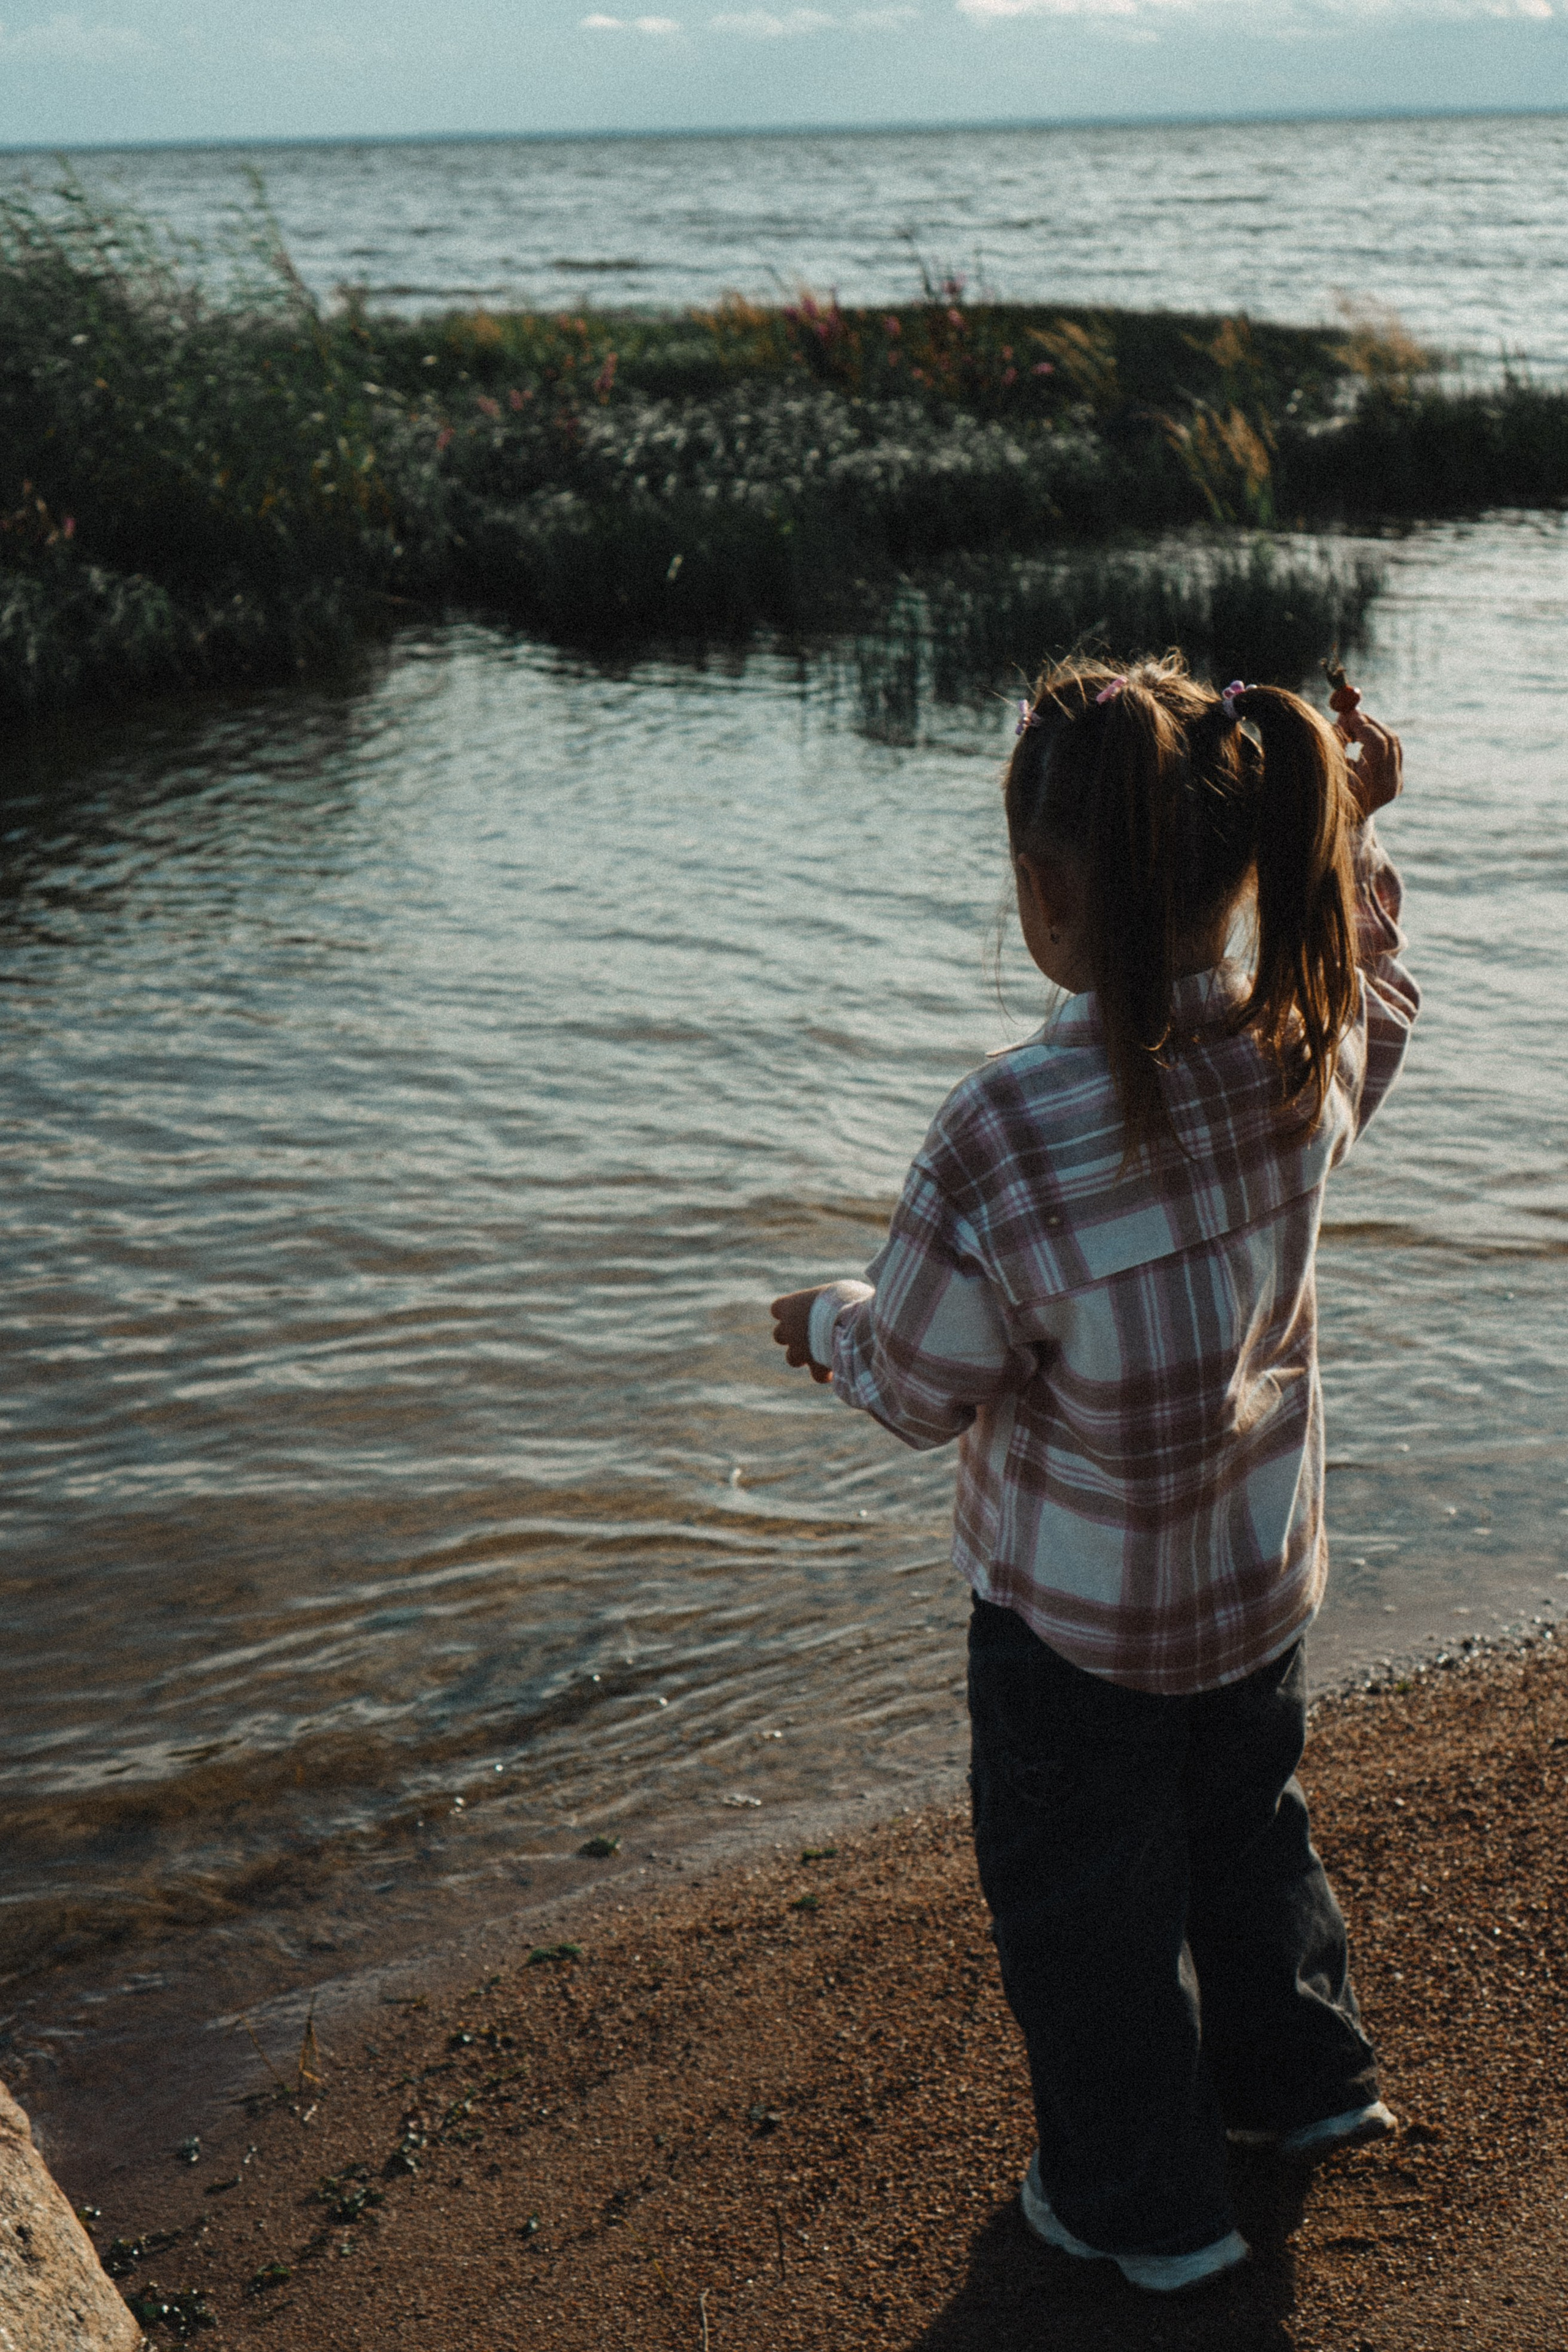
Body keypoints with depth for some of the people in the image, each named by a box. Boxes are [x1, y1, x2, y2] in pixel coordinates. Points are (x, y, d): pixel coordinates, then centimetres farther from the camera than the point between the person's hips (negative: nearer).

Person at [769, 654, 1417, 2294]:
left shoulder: (1007, 1134, -34)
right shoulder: (1305, 1048, -17)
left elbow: (921, 1387, -19)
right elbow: (1377, 1013, 11)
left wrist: (827, 1322, 2)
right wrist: (1355, 840, 10)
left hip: (1078, 1612, -6)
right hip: (1263, 1573, 6)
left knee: (1085, 1904, 18)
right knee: (1244, 1820, 31)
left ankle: (1142, 2202, 38)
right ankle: (1297, 2074, 54)